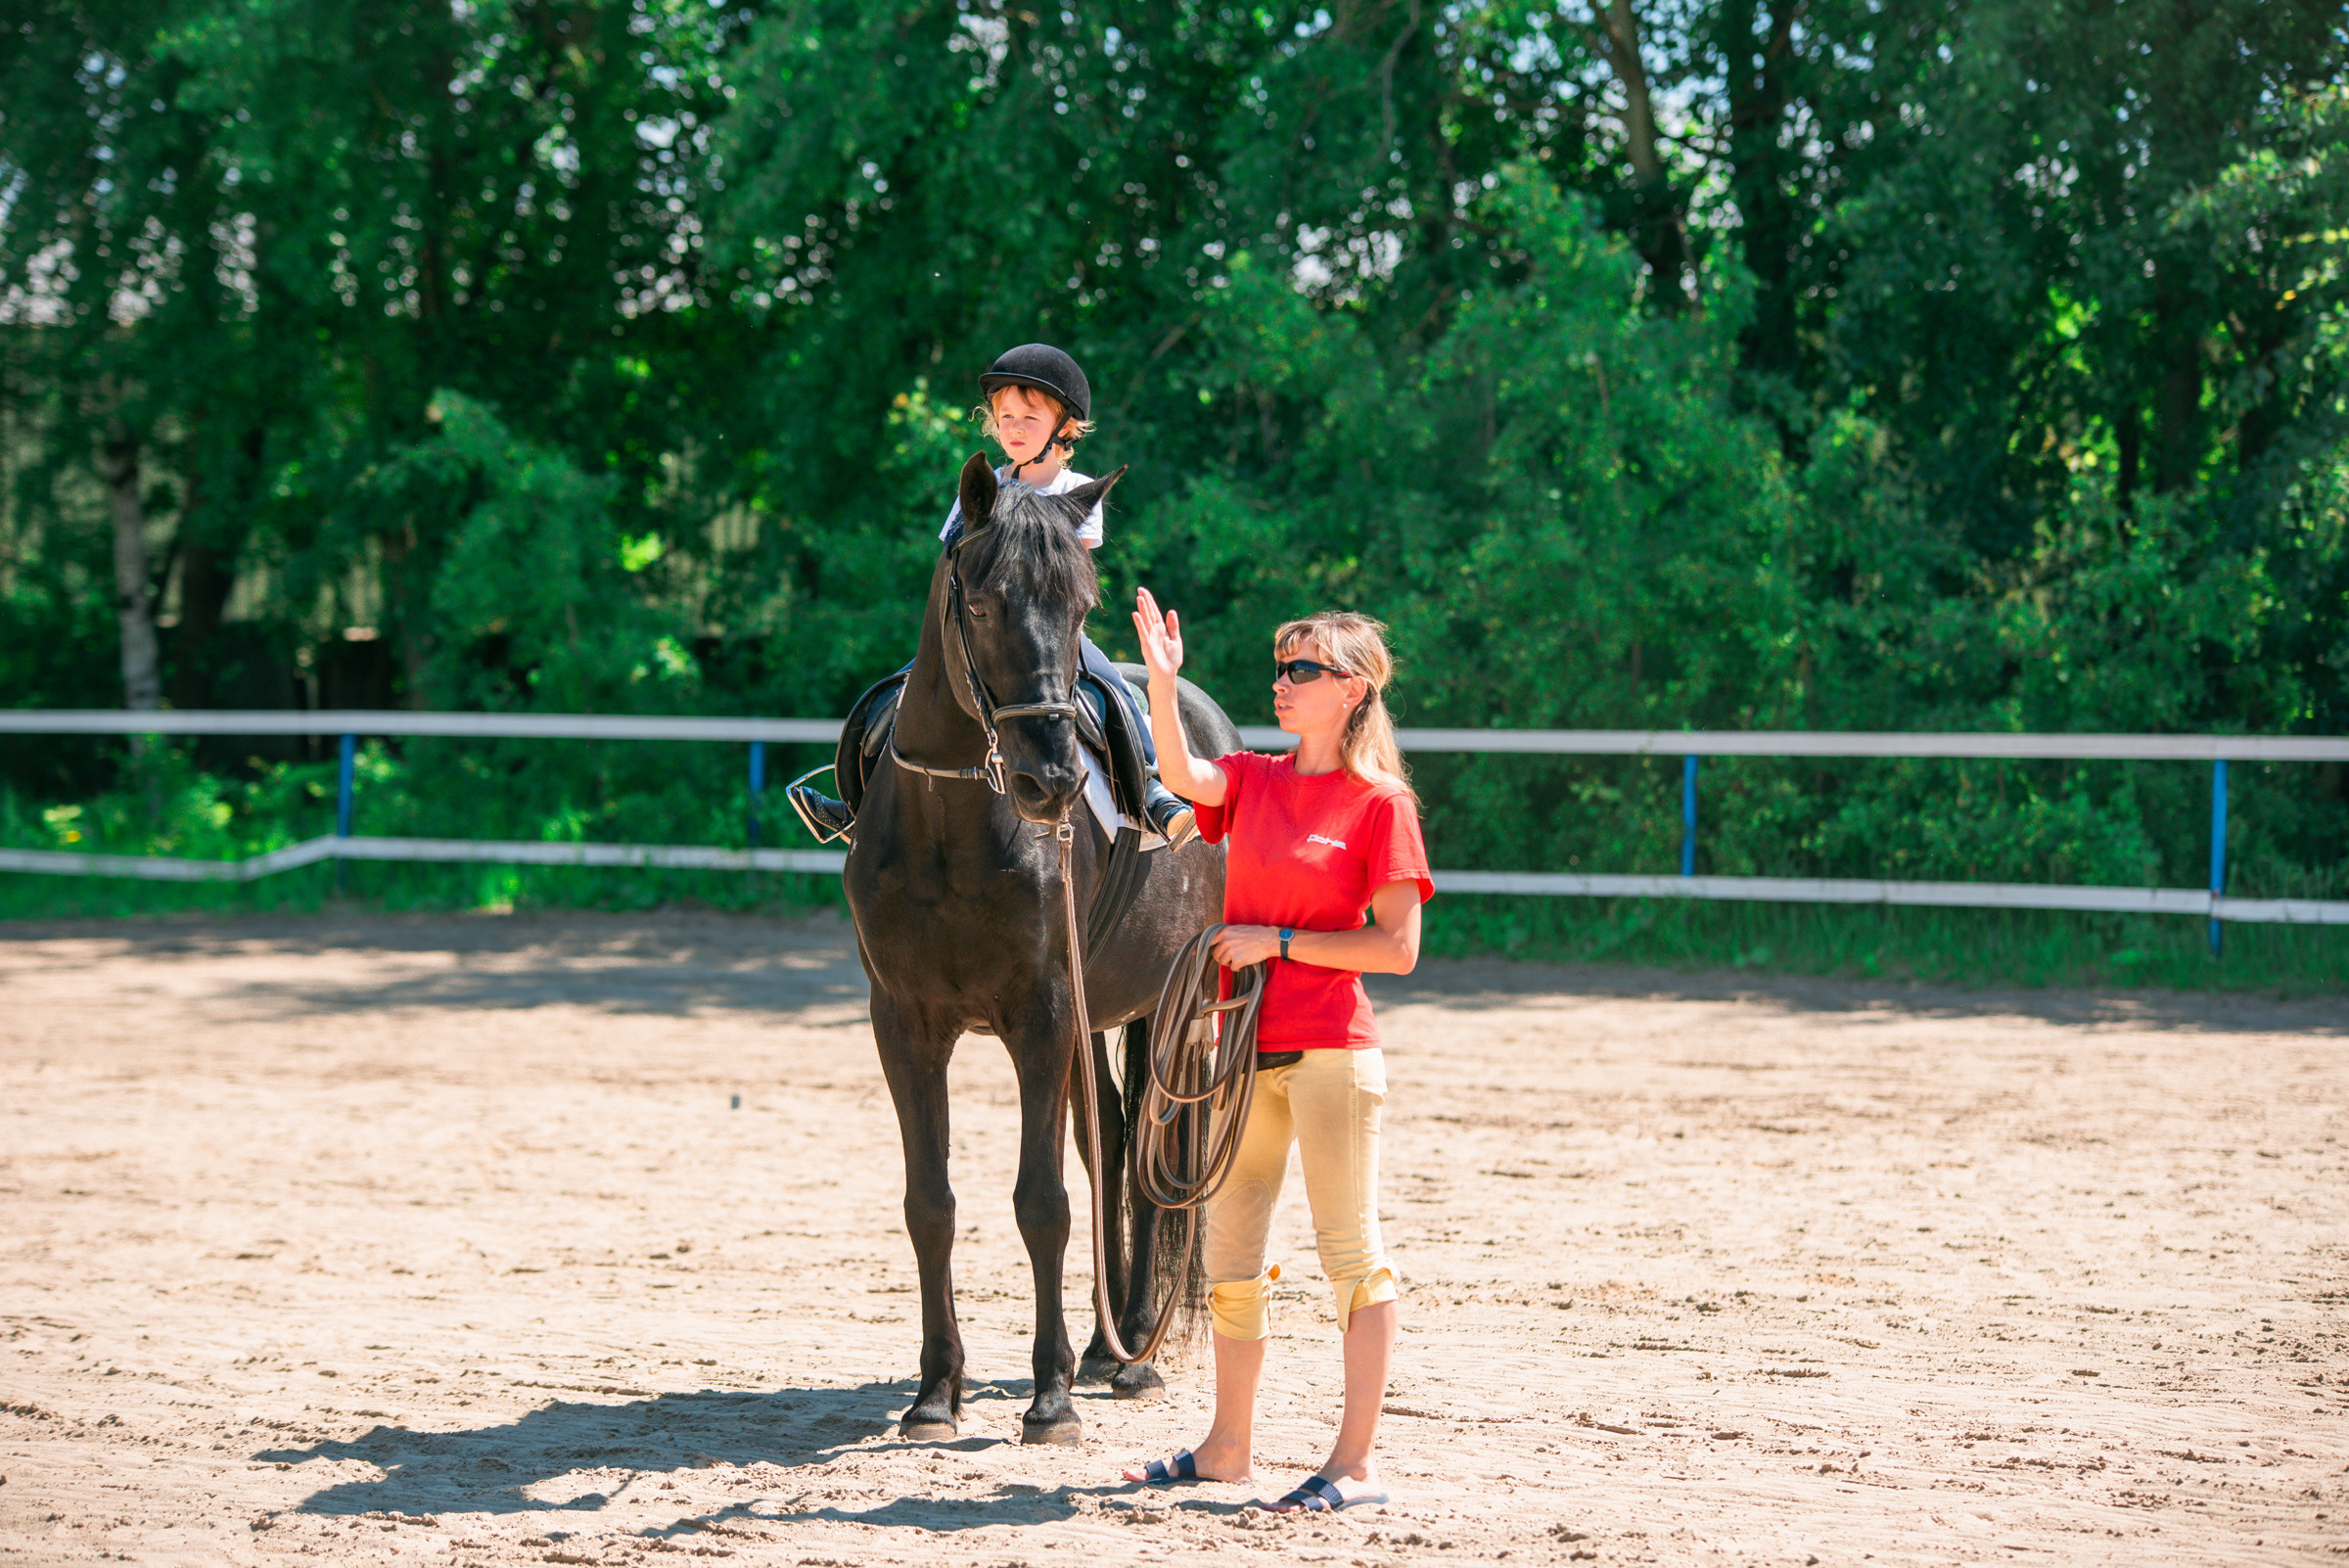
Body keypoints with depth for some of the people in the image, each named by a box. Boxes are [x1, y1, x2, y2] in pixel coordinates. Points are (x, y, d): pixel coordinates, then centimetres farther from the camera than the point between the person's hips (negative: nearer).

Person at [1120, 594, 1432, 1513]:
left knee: (1350, 1250, -2)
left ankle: (1355, 1464, 2)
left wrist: (1280, 941, -14)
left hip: (1331, 1049, -7)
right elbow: (1179, 774, -12)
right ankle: (1229, 1447, 25)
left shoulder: (1381, 804, -7)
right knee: (1228, 1252, 13)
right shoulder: (1252, 781, 9)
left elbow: (1397, 949, -12)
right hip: (1243, 1048, 7)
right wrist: (1162, 681, -25)